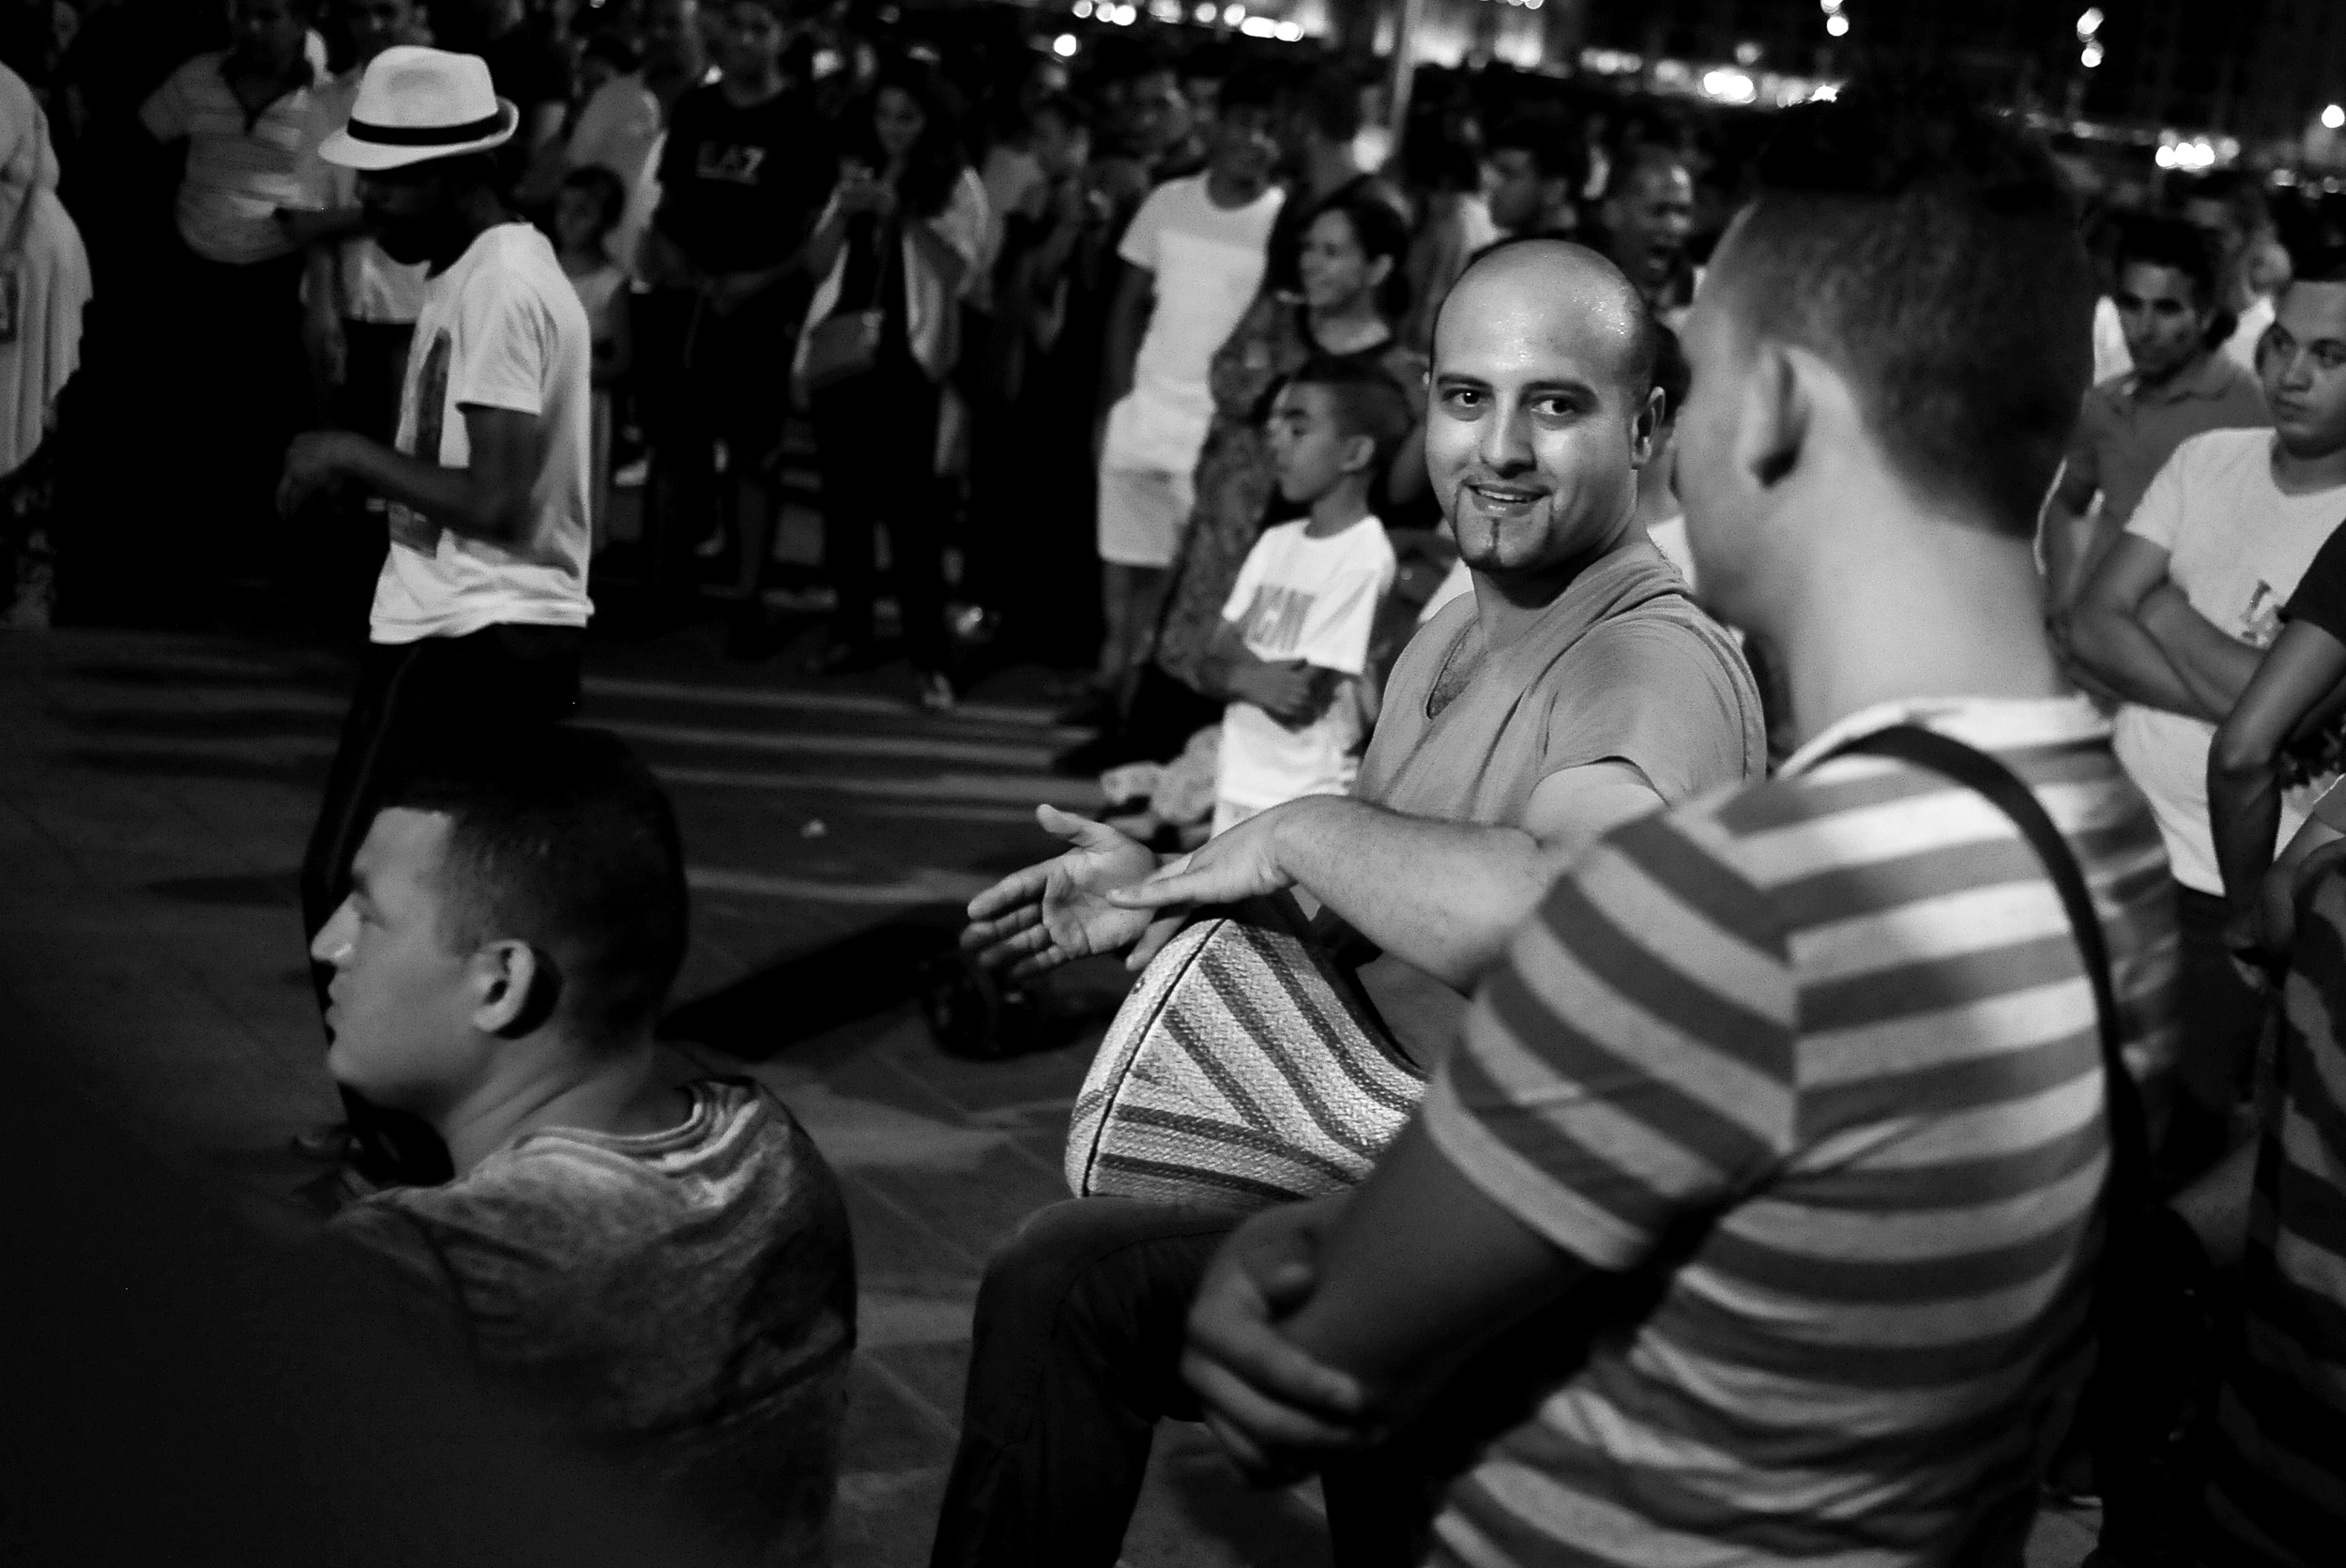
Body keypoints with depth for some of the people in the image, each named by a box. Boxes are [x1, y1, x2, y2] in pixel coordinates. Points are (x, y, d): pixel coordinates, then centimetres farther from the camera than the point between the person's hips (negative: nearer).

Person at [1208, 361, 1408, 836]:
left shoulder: (1364, 558, -13)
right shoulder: (1275, 542, 10)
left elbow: (1305, 697, -16)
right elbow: (1221, 656, 6)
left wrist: (1244, 671, -5)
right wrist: (1265, 677, -12)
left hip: (1306, 797, -7)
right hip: (1239, 782, 7)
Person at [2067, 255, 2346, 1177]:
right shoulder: (2207, 461, 3)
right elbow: (2090, 635, -4)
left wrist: (2170, 616, -9)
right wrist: (2242, 684, -17)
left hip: (2239, 898, -4)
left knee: (2177, 1144, 7)